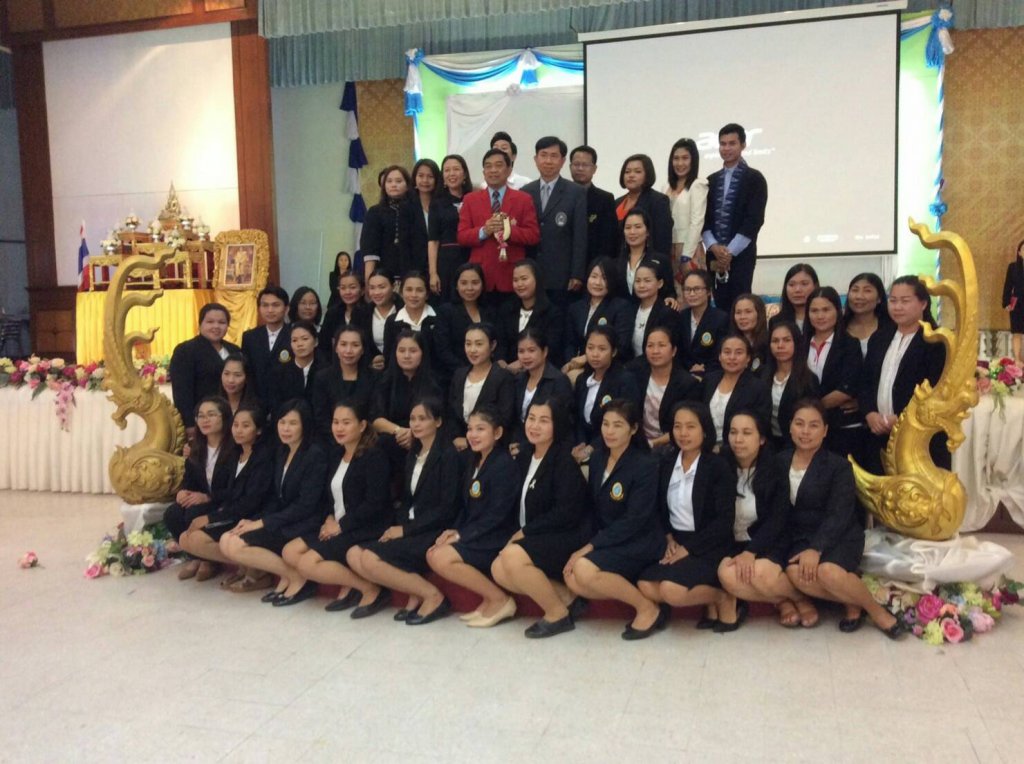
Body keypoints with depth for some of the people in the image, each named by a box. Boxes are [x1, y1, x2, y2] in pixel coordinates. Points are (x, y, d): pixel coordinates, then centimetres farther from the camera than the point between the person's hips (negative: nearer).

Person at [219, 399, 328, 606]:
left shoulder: (315, 455, -13)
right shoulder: (281, 452, 12)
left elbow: (306, 505, -18)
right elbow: (276, 497, 13)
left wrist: (263, 523, -16)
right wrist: (255, 520, -5)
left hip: (301, 527, -8)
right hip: (282, 523, 8)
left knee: (234, 546, -19)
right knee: (226, 541, -7)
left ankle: (297, 577, -8)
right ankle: (284, 575, -1)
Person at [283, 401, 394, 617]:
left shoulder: (374, 457, -12)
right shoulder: (336, 455, 13)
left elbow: (374, 503, -20)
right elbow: (328, 495, 16)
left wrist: (341, 525, -16)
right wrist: (329, 519, -4)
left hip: (364, 530, -9)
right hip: (336, 526, 9)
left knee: (307, 563, -18)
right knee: (290, 552, -3)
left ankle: (371, 590, -8)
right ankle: (348, 587, 0)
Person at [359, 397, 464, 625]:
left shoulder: (448, 455, -9)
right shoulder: (413, 455, 15)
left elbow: (448, 508, -15)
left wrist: (406, 530, -15)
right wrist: (397, 526, -4)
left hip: (433, 532, -8)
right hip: (410, 528, 8)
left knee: (370, 559, -23)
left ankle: (432, 595, -12)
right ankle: (415, 592, -3)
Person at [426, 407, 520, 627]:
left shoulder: (504, 464, -14)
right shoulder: (474, 462, 13)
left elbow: (497, 515, -19)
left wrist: (461, 536, -16)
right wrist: (455, 531, -3)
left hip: (498, 539, -9)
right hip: (477, 536, 9)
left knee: (442, 558, -22)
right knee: (433, 555, -5)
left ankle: (499, 599, -9)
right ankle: (489, 598, 0)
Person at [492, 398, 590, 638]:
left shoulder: (564, 459, -15)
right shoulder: (525, 454, 8)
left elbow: (566, 514, -21)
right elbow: (523, 505, 12)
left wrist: (526, 531, -15)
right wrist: (520, 533, -5)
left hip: (566, 537, -8)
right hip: (536, 537, 8)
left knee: (513, 556, -28)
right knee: (499, 570, -10)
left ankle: (558, 613, -10)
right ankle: (566, 596, -2)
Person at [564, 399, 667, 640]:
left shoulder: (645, 466, -14)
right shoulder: (597, 458, 6)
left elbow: (634, 521, -19)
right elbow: (594, 508, 10)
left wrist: (589, 547, -20)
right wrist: (586, 546, -6)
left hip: (638, 544, -6)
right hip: (606, 541, 6)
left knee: (584, 570, -29)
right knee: (572, 579, -19)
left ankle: (649, 608, -10)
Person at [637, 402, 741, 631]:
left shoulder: (718, 466, -10)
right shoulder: (666, 462, 6)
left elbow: (725, 520, -14)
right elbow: (660, 507, 13)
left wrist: (688, 548, -17)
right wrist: (669, 539, -5)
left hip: (707, 546, -6)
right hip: (675, 541, 6)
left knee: (672, 590, -29)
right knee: (646, 587, -20)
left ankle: (724, 598, -1)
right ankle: (706, 596, 0)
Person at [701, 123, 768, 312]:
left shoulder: (754, 179, 1)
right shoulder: (711, 180, 15)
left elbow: (754, 219, -7)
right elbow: (704, 219, 9)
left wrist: (730, 251, -13)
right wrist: (714, 247, -8)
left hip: (741, 254, -4)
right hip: (715, 255, 4)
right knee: (721, 306, 2)